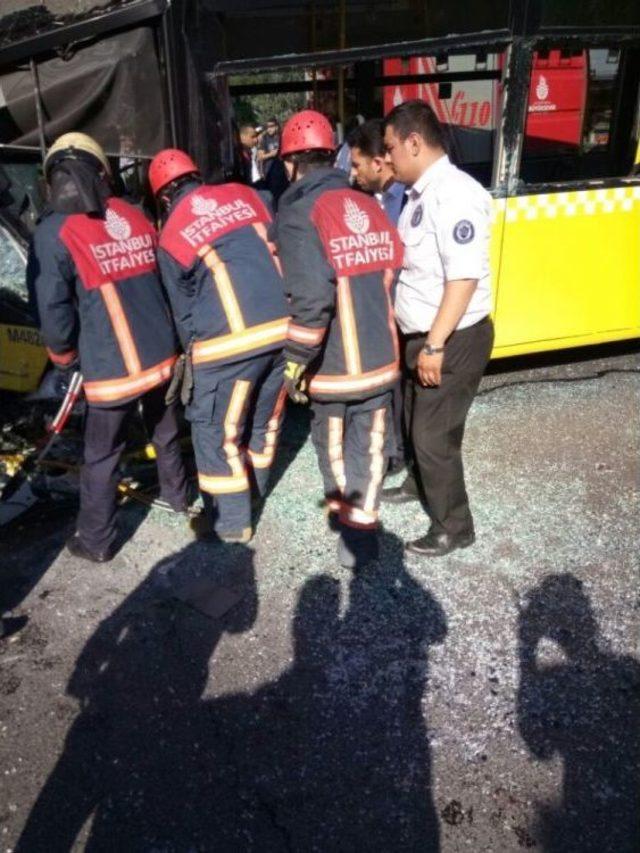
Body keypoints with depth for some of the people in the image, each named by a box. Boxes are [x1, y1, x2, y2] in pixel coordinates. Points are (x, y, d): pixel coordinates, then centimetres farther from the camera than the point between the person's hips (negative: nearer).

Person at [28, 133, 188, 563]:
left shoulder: (54, 233, -11)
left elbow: (53, 313, -11)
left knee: (101, 457, 10)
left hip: (112, 370, -5)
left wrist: (66, 358, 8)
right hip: (163, 356, 5)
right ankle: (177, 494, 46)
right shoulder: (136, 217, 6)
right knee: (165, 432, 26)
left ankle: (96, 541, 23)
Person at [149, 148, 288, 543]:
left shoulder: (171, 237, 7)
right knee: (266, 415, 22)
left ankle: (231, 521, 20)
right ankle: (256, 489, 42)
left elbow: (184, 309, 11)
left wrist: (195, 354, 24)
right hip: (283, 327, 5)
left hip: (228, 343, -4)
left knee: (216, 430, 12)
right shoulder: (243, 194, 15)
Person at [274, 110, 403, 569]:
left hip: (333, 360, -5)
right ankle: (361, 527, 22)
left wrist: (297, 360, -16)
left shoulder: (300, 212, -13)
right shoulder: (370, 207, 6)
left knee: (333, 441, 17)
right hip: (379, 356, 5)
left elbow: (312, 296, -25)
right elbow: (394, 277, 7)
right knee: (370, 441, 15)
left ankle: (345, 510, 33)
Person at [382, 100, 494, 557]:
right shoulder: (422, 194, 9)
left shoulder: (454, 193, -20)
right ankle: (419, 483, 47)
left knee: (434, 435, 0)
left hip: (454, 340, -9)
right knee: (415, 421, 23)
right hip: (422, 335, 9)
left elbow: (464, 277, -26)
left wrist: (435, 345, -25)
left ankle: (454, 527, 17)